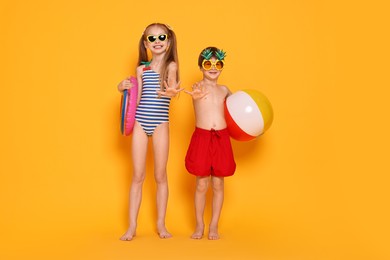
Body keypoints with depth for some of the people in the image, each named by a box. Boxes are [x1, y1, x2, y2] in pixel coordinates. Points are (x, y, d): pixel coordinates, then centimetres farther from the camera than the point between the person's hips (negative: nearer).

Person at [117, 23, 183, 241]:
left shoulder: (171, 65, 0)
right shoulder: (141, 69, 10)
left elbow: (171, 83, -21)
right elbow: (137, 99, 10)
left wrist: (171, 91, -43)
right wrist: (124, 88, -7)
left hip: (160, 124, -2)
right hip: (140, 123, 3)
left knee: (160, 175, 5)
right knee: (138, 176, 4)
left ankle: (161, 224, 18)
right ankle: (132, 226, 11)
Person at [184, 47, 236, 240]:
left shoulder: (224, 90, 11)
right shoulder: (198, 87, -1)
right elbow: (198, 91, -27)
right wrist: (195, 96, -51)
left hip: (221, 139, 3)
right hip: (202, 138, -3)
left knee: (218, 184, 7)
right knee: (201, 185, 3)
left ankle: (214, 226, 21)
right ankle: (199, 225, 20)